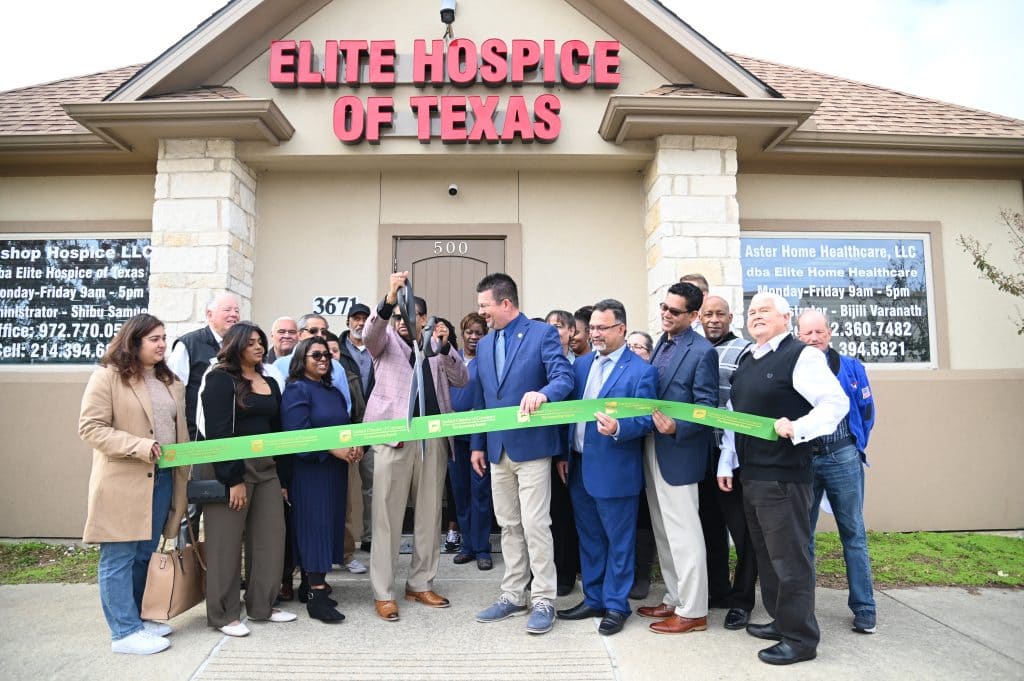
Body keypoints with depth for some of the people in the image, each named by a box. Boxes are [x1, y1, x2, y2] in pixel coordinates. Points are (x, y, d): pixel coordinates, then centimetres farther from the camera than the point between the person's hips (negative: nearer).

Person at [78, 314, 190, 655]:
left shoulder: (171, 383, 15)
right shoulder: (107, 377, -6)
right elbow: (91, 427, -12)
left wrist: (183, 472, 11)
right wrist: (140, 446, -21)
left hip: (163, 479, 7)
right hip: (123, 482, -7)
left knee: (143, 555, 15)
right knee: (119, 557, 1)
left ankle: (133, 618, 28)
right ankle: (124, 631, 9)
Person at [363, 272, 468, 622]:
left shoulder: (437, 345, 16)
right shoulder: (387, 341, 10)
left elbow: (461, 379, 4)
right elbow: (370, 333, -13)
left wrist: (444, 347, -12)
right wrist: (389, 298, -30)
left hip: (434, 437, 3)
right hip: (395, 436, -3)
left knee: (429, 514, 9)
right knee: (387, 517, -1)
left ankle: (421, 584, 22)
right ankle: (383, 593, 8)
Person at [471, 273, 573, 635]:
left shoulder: (543, 333, -6)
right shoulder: (484, 345, 13)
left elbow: (564, 377, -18)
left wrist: (542, 393, -39)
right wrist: (477, 444, 13)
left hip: (531, 446, -6)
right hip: (497, 449, 6)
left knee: (535, 525, -3)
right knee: (509, 526, 13)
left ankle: (543, 600, 10)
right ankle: (513, 596, 24)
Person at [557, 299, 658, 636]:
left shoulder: (641, 371, -9)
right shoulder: (581, 364, 10)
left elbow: (645, 420, -13)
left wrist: (617, 428, -32)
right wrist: (564, 454, 8)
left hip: (614, 470, -6)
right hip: (580, 466, 7)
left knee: (618, 541, 7)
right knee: (589, 538, 17)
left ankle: (616, 605, 22)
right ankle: (593, 599, 32)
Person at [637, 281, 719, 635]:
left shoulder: (702, 352, -13)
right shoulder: (662, 343, 12)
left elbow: (707, 407, -15)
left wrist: (677, 427, -27)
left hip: (679, 453, -9)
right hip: (653, 449, 9)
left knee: (683, 533, 0)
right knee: (663, 531, 17)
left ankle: (693, 612, 13)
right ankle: (674, 599, 31)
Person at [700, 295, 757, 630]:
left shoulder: (743, 351, -6)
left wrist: (731, 452, -19)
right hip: (701, 453, 6)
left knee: (742, 529, 3)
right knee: (710, 524, 17)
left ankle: (741, 600, 16)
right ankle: (717, 590, 31)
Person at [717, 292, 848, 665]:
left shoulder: (802, 355, -9)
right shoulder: (746, 361, 15)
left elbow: (836, 403, -16)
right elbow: (732, 415, 16)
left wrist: (797, 428, -30)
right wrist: (726, 463, 14)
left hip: (784, 475, -8)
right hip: (750, 473, 8)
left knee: (789, 557, 0)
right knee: (766, 554, 18)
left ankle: (800, 638, 13)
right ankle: (781, 621, 33)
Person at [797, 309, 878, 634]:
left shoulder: (851, 367, 6)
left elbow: (866, 412, 10)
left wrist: (854, 449, 8)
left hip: (843, 459, 0)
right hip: (801, 460, 0)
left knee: (854, 534, 5)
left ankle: (864, 609, 15)